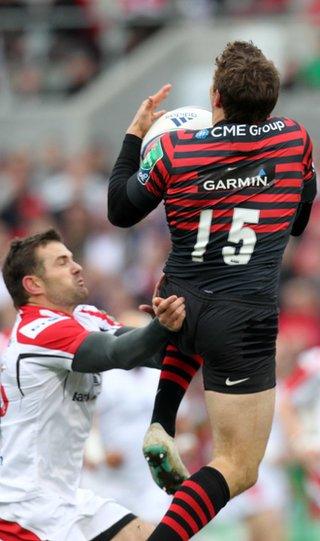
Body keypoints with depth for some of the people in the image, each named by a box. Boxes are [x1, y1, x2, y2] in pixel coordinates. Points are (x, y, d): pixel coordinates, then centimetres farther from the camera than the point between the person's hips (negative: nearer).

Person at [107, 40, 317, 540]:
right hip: (245, 323, -3)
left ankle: (160, 429, 28)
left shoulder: (171, 149, -3)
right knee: (238, 470, 2)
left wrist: (134, 136, 22)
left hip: (176, 307, 3)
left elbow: (120, 212, 14)